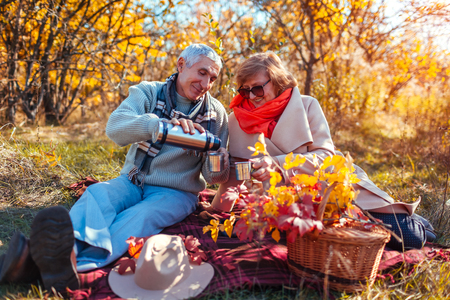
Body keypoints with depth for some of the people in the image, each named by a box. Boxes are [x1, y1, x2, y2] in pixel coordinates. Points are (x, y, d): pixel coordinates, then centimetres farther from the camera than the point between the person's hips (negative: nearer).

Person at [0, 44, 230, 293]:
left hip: (175, 192, -2)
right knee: (97, 194, -28)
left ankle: (76, 262, -56)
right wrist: (162, 124, -39)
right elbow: (115, 127, -21)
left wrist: (219, 167, -24)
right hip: (132, 182, 2)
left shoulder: (215, 113, 3)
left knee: (141, 216, -33)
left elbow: (213, 176, 2)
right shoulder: (148, 93, 0)